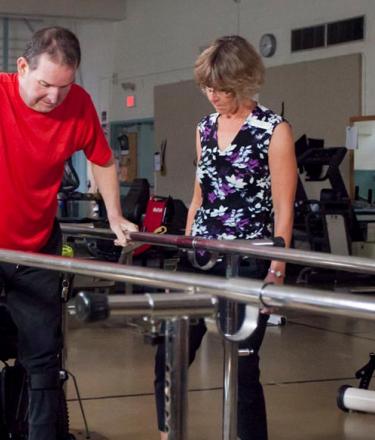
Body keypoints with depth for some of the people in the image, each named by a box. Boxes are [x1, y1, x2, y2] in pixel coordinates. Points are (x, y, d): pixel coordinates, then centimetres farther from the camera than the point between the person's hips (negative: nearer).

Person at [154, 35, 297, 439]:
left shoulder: (274, 131, -7)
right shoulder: (205, 128, 11)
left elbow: (283, 210, -8)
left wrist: (275, 273, -13)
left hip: (247, 264, -6)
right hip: (201, 258, 6)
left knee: (242, 367, 0)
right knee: (169, 356, 5)